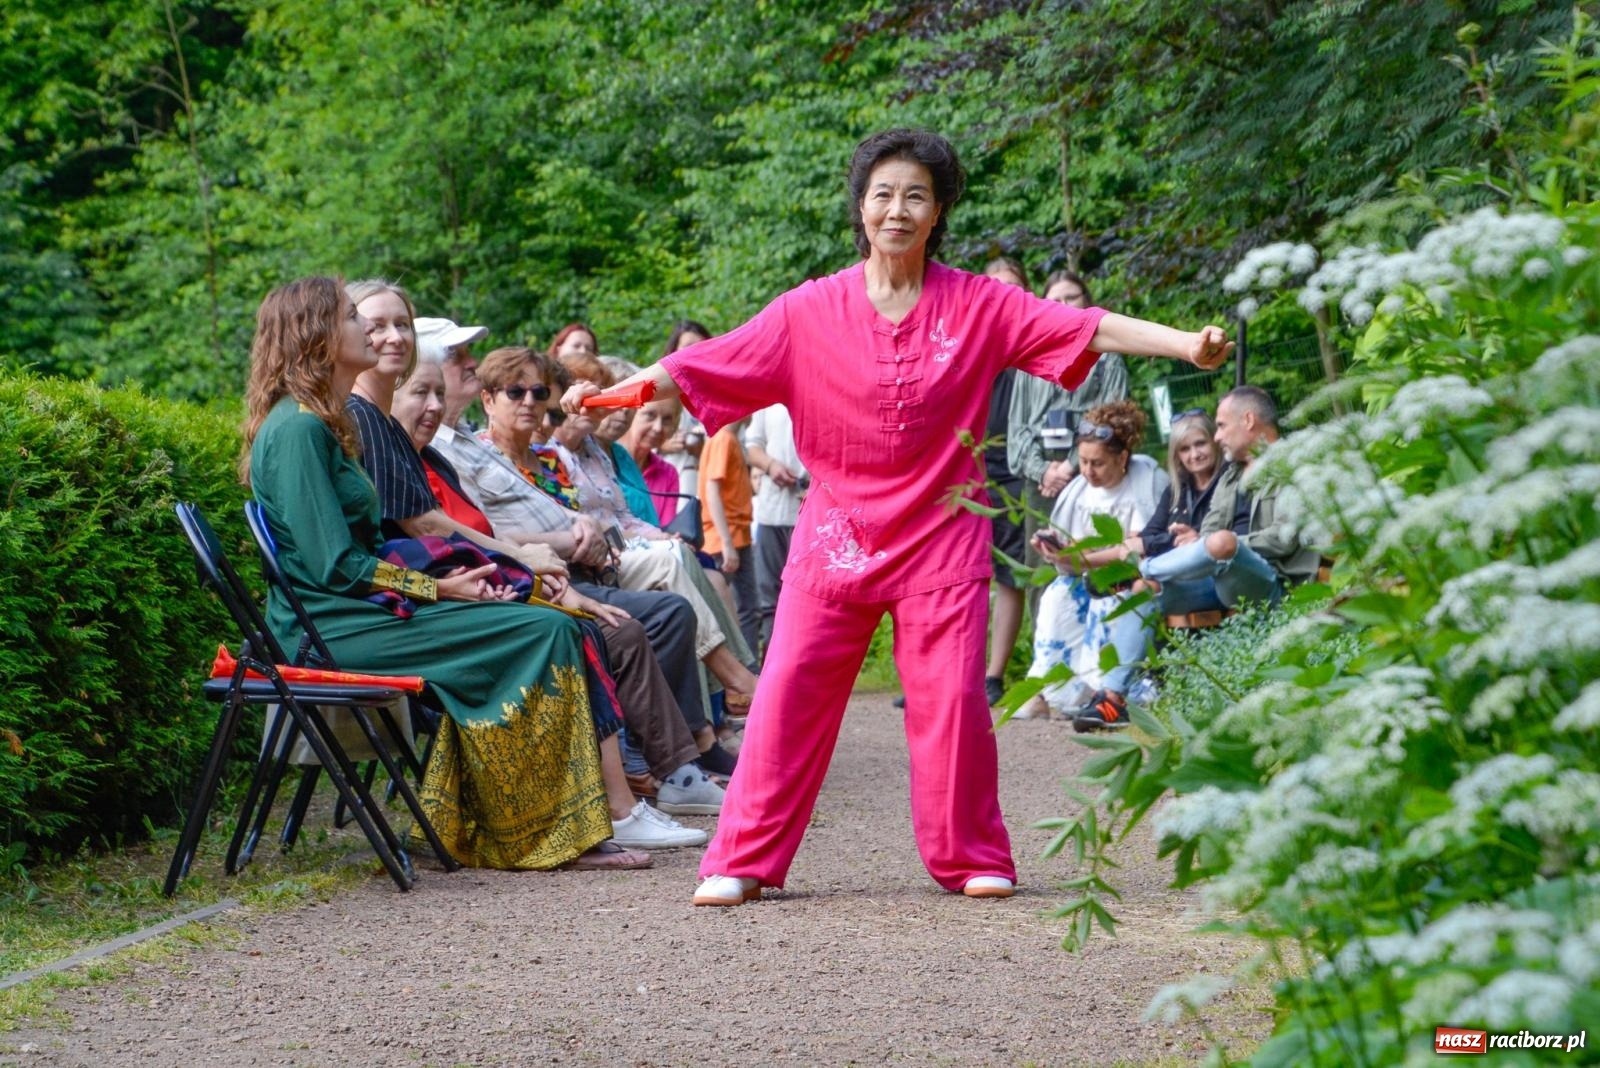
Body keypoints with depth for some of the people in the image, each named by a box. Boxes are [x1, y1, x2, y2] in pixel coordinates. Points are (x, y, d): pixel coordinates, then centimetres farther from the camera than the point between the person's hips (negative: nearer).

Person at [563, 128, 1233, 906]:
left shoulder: (979, 306, -2)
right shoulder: (812, 311, -1)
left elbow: (1092, 329, -9)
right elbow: (703, 364, -1)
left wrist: (1192, 345, -20)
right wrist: (609, 393, -8)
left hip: (941, 536, 0)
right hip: (837, 535, 0)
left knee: (952, 700, -2)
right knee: (790, 694, -3)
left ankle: (971, 858, 14)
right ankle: (742, 862, 3)